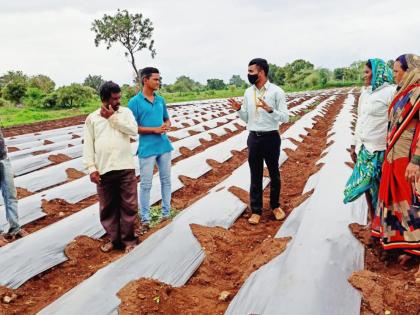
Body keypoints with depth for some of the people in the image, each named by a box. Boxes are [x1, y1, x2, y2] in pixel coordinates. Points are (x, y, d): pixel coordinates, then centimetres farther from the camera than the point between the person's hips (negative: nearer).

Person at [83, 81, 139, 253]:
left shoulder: (125, 112, 6)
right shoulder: (92, 118, 5)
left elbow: (133, 130, -11)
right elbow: (88, 145, 3)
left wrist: (112, 117, -9)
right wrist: (91, 169, -5)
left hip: (126, 168, 0)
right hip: (104, 170, 1)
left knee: (129, 205, 3)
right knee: (108, 207, 10)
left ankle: (128, 239, 18)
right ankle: (114, 238, 26)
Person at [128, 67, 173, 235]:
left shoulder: (160, 100, 7)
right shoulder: (135, 102, -8)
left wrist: (166, 126, -8)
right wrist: (155, 129, -17)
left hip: (164, 146, 5)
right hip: (147, 149, -5)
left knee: (166, 180, 12)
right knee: (146, 184, 2)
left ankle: (166, 213, 26)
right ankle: (145, 219, 13)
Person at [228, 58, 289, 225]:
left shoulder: (276, 91, -9)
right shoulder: (248, 92, 5)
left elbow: (285, 117, -12)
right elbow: (246, 118, 11)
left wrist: (270, 110, -27)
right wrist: (239, 109, -8)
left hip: (271, 137, -3)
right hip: (253, 138, 4)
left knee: (274, 173, 14)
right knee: (255, 175, 10)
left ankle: (275, 206, 33)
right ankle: (256, 210, 20)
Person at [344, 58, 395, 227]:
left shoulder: (390, 91, -11)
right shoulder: (365, 93, 12)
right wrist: (354, 145, 18)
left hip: (380, 150, -7)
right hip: (364, 148, 7)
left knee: (380, 187, 1)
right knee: (367, 184, 12)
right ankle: (373, 219, 26)